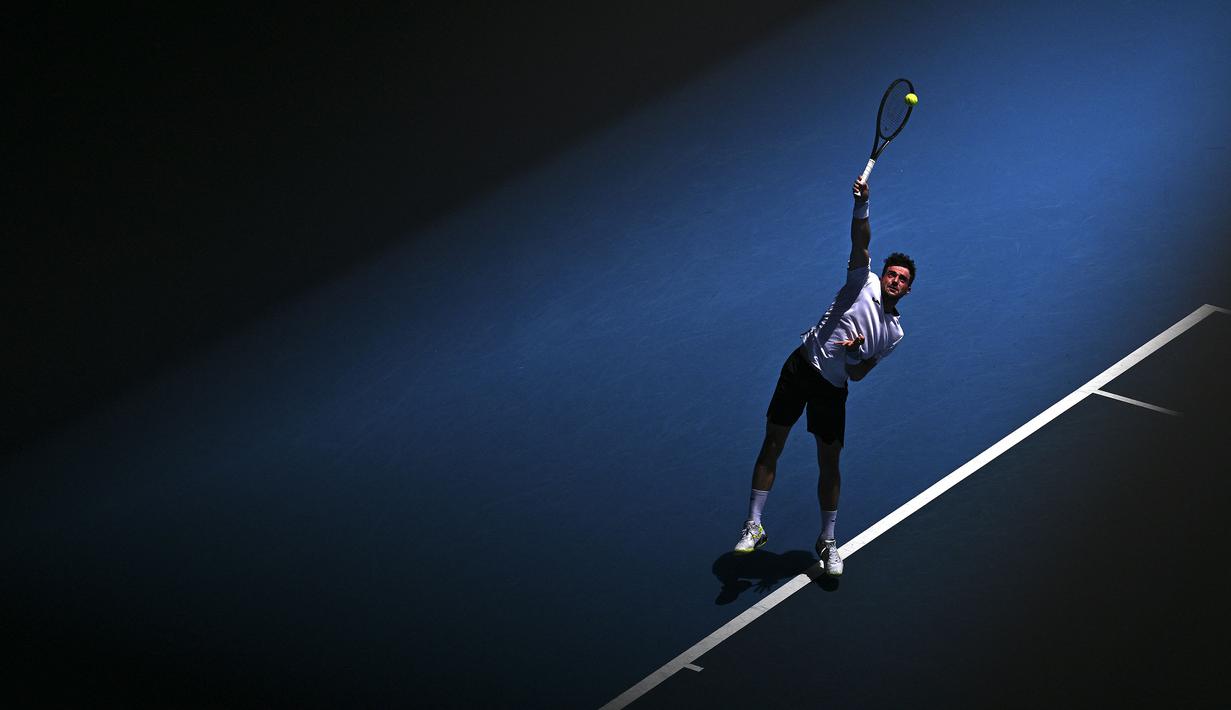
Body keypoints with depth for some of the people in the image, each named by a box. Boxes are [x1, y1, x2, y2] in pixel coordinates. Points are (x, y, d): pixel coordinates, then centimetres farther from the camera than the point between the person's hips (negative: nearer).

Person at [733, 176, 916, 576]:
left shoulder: (894, 333, 7)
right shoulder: (864, 281, 1)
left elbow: (858, 374, 4)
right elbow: (861, 240, -14)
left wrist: (854, 353, -18)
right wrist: (861, 204, -31)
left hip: (832, 389, 2)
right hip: (802, 367, -2)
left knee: (830, 463, 4)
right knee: (771, 446, -2)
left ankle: (828, 541, 20)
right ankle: (753, 527, 6)